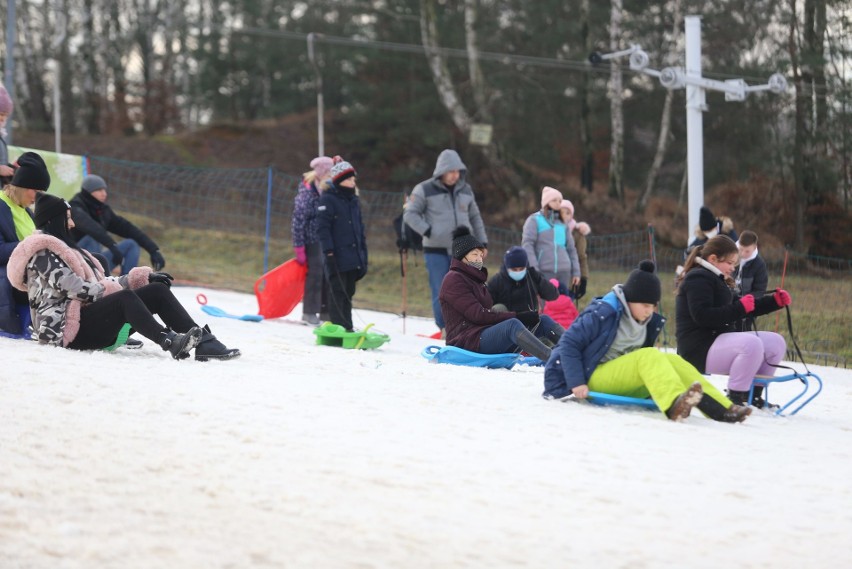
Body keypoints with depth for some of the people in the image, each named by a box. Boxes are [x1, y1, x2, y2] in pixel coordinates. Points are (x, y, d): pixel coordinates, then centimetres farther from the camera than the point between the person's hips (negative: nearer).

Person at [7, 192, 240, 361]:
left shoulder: (59, 248, 27)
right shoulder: (42, 252, -4)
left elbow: (99, 282, 19)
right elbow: (75, 288, -17)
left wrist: (143, 276, 11)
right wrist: (117, 290, -10)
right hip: (65, 328, -9)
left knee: (158, 291, -4)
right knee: (124, 299, -34)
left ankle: (203, 342, -19)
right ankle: (169, 341, -54)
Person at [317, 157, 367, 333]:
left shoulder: (354, 200, 17)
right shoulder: (328, 199, -5)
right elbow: (323, 228, -10)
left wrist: (363, 255, 19)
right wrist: (329, 252, -17)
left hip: (354, 257, 7)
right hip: (337, 257, -7)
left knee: (348, 293, 10)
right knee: (338, 293, -7)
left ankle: (347, 329, 14)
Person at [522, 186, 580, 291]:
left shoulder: (563, 223, 19)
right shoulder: (534, 220, 5)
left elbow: (571, 249, 21)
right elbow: (527, 245, -4)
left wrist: (576, 272, 13)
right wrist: (534, 269, -15)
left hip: (564, 271, 5)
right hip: (544, 271, -5)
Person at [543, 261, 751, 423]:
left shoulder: (650, 322, 8)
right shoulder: (603, 314, -14)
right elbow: (569, 343, -15)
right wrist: (577, 383, -21)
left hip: (625, 384, 7)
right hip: (595, 378, -7)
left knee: (673, 361, -13)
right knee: (650, 356, -28)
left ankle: (722, 409, -24)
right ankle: (674, 405, -54)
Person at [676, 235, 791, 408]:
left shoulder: (717, 280, 23)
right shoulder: (698, 279, -11)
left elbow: (739, 306, 26)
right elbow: (702, 316, -24)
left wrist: (775, 301, 13)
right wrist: (740, 308, -26)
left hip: (720, 339, 11)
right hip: (700, 349, -11)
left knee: (776, 342, 6)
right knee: (751, 343, -34)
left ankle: (753, 394, 10)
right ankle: (734, 399, -26)